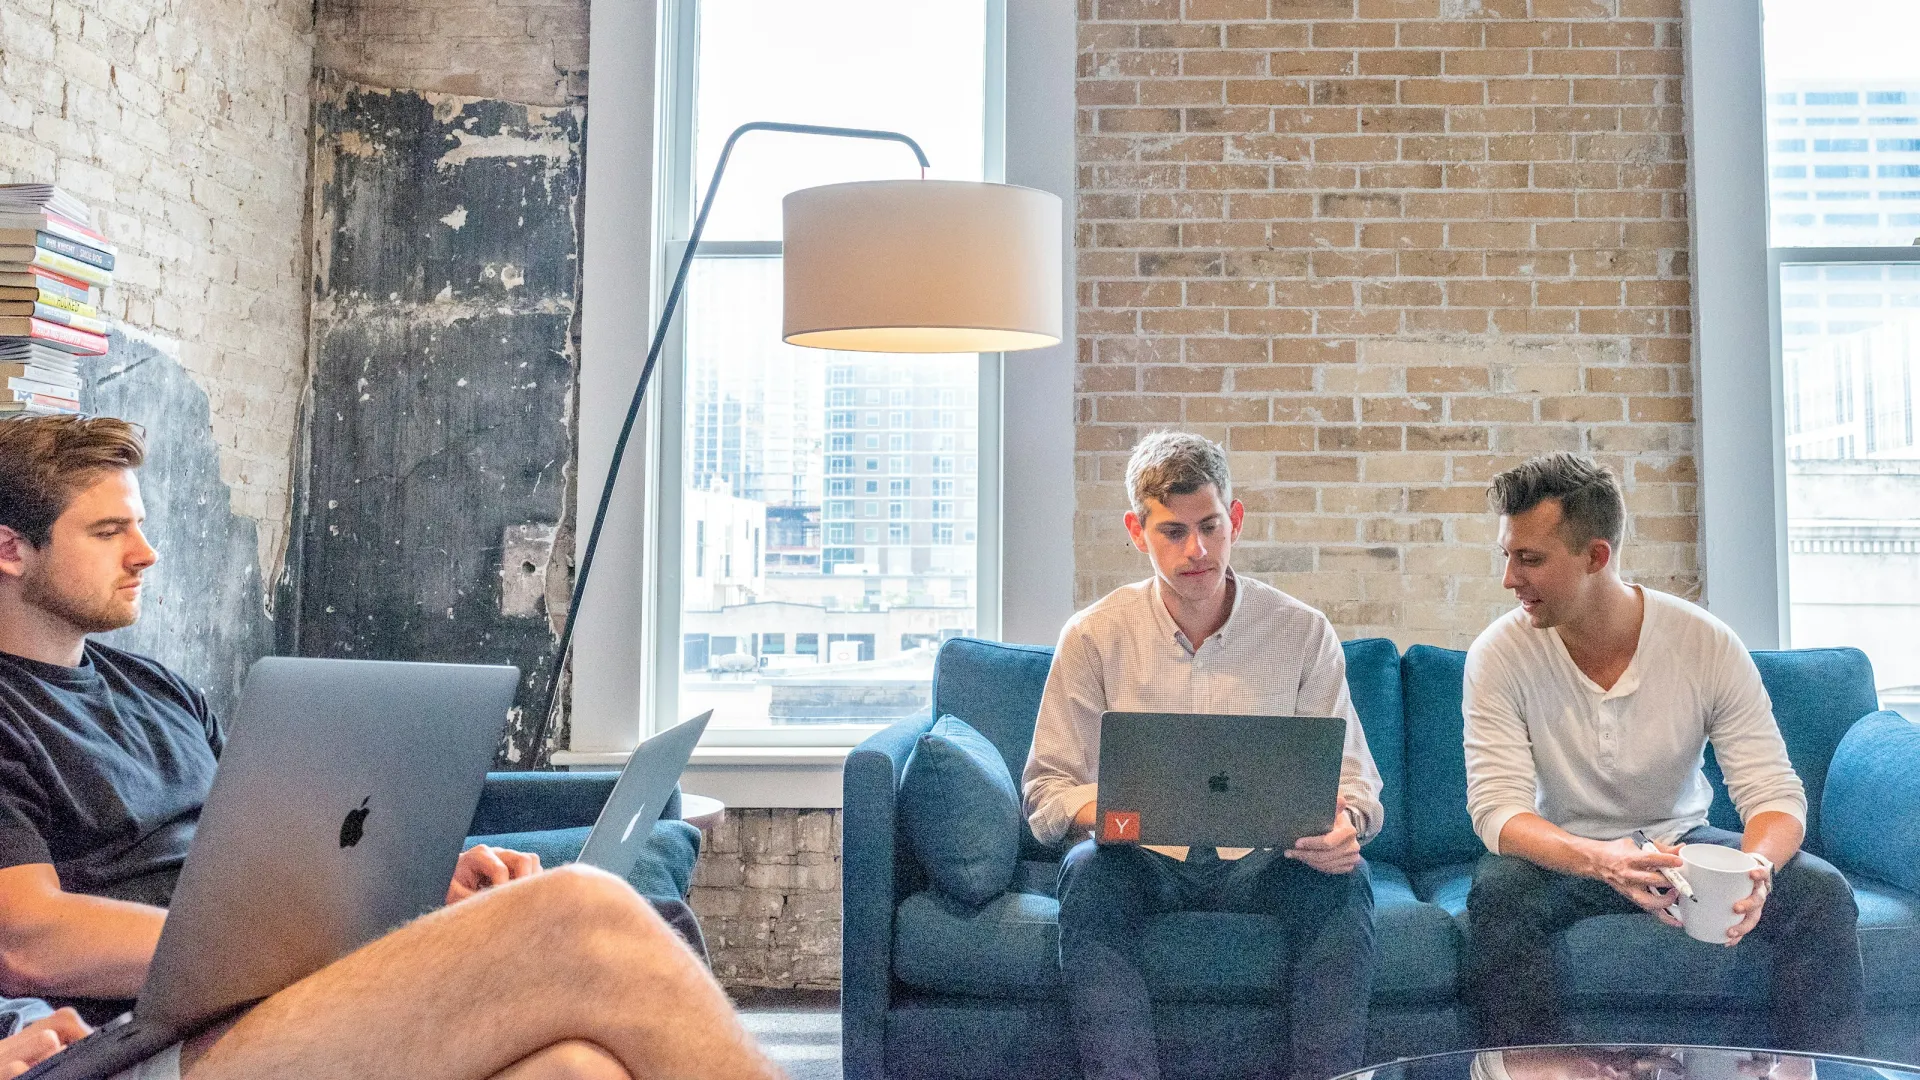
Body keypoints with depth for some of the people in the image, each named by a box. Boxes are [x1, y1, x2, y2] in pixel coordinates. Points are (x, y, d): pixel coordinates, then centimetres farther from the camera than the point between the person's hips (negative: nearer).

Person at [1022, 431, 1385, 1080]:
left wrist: (1343, 821, -22)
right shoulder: (1095, 636, 0)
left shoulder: (1303, 633, 3)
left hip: (1264, 862, 1)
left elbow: (1352, 776, 4)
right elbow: (1048, 789, -1)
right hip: (1140, 861, 0)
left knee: (1344, 880, -29)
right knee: (1088, 873, -32)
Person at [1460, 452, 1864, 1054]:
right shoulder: (1500, 655, -17)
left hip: (1681, 841, 2)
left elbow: (1774, 794, -13)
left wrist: (1755, 868, -38)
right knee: (1497, 893, -33)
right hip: (1563, 854, -2)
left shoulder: (1707, 644, -13)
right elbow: (1497, 808, -23)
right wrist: (1601, 861, -43)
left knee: (1820, 891, -22)